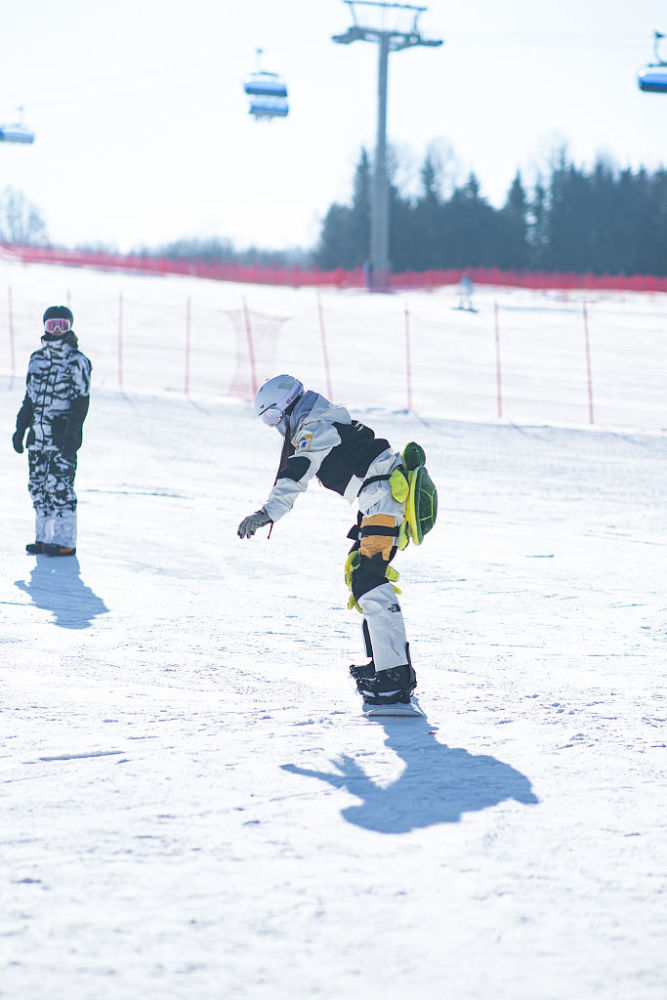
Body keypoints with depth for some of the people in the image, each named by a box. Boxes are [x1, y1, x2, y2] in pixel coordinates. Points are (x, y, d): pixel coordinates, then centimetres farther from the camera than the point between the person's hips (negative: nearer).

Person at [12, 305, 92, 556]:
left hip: (63, 437, -6)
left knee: (60, 487, -9)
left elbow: (81, 402, -9)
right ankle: (43, 537, 16)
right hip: (37, 436, 6)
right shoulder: (37, 358, 13)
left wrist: (71, 433, -17)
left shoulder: (77, 361, -5)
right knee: (38, 487, 7)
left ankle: (65, 541, -5)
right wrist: (20, 428, 17)